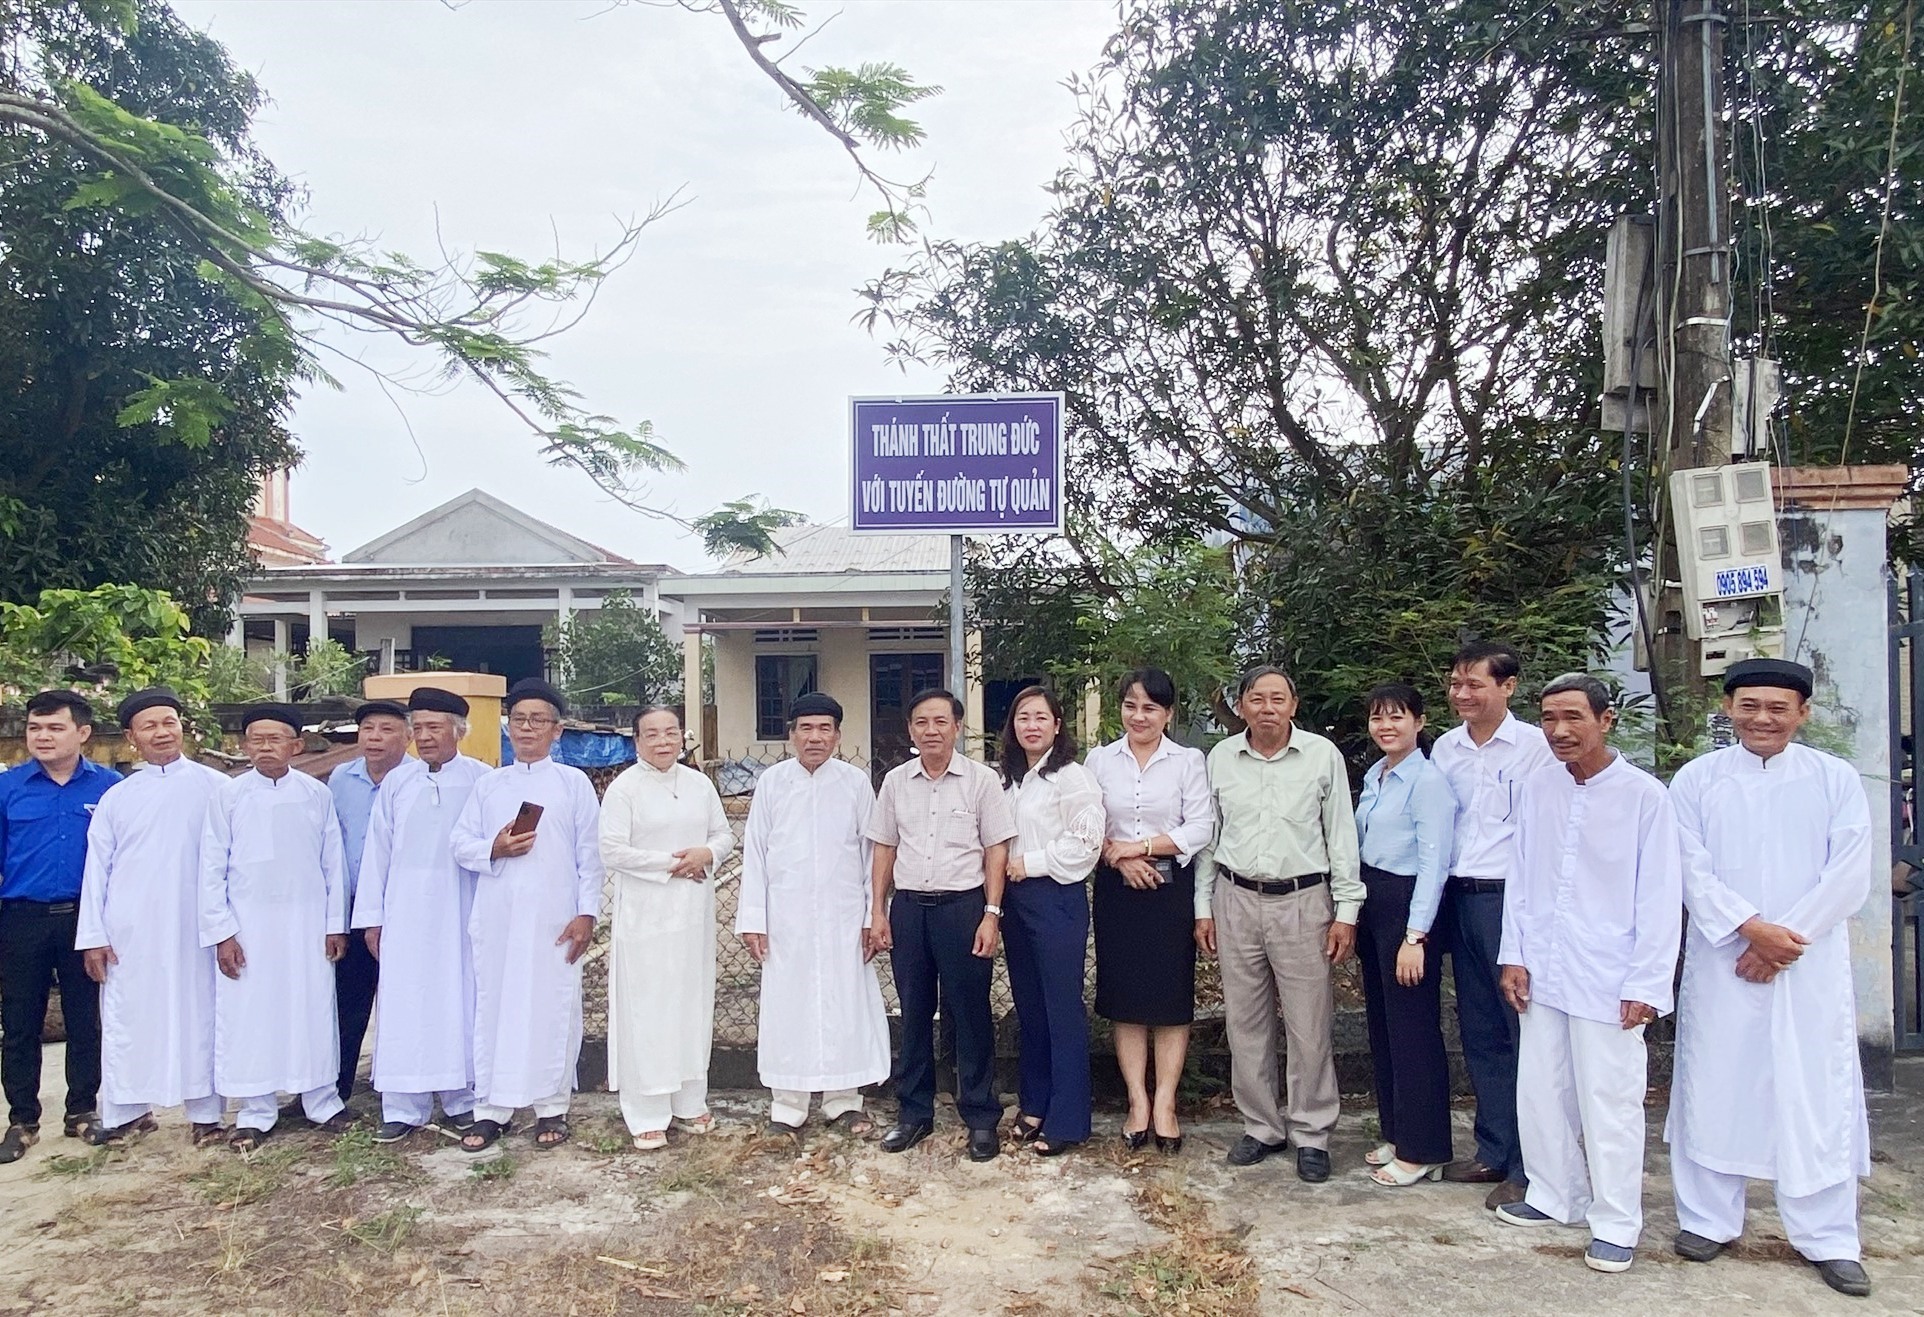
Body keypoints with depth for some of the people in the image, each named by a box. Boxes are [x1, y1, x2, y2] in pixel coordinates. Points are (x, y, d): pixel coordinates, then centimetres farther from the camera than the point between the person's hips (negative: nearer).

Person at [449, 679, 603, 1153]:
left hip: (553, 917, -2)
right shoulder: (488, 785, 12)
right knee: (493, 1005, 5)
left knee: (553, 1007, 2)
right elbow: (461, 843, 8)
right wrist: (493, 849, -13)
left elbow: (588, 854, 1)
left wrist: (587, 913, -5)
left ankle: (551, 1107, 14)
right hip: (496, 918, 2)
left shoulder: (574, 783, 5)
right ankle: (491, 1109, 16)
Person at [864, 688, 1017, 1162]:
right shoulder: (895, 782, 6)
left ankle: (981, 1116, 16)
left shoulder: (982, 780, -3)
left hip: (963, 905, -3)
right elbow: (884, 848, 11)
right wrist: (878, 912, 7)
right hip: (908, 906, 3)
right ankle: (914, 1110, 24)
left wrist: (991, 914, -7)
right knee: (913, 1012, 11)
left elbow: (996, 851, -2)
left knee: (970, 1014, 4)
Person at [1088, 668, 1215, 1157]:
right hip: (1117, 890, 2)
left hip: (1172, 888, -1)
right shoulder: (1100, 759, 5)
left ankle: (1164, 1103, 12)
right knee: (1124, 999, 5)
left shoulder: (1188, 761, 0)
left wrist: (1140, 846, -13)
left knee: (1172, 999, 3)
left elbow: (1200, 829, -7)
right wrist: (1118, 857, -13)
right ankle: (1137, 1101, 14)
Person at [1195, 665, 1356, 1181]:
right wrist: (1203, 906, 9)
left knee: (1310, 1026, 2)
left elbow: (1341, 835, 0)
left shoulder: (1322, 754, -3)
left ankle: (1311, 1134, 17)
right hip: (1237, 900, 3)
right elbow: (1208, 837, 11)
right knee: (1245, 1022, 10)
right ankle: (1262, 1126, 25)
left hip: (1303, 901, -3)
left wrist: (1346, 911, -3)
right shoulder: (1221, 758, 4)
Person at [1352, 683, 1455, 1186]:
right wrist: (1354, 914, 13)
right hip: (1372, 906, 9)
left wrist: (1415, 937, -20)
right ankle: (1396, 1134, 28)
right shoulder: (1374, 776, 11)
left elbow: (1434, 862, -17)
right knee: (1382, 1025, 15)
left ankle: (1422, 1150, 13)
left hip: (1408, 908, -9)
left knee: (1413, 1031, 0)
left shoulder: (1428, 781, -14)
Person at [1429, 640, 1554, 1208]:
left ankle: (1527, 1166, 9)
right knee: (1478, 1032, 13)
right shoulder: (1444, 748, 10)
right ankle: (1493, 1150, 25)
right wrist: (1437, 897, 10)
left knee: (1525, 1030, 0)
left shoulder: (1533, 745, -6)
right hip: (1458, 899, 6)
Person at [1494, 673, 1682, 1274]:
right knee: (1539, 1090, 13)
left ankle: (1615, 1224, 20)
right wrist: (1514, 955, 7)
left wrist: (1647, 984, -8)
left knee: (1608, 1101, 4)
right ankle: (1554, 1197, 32)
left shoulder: (1643, 795, -10)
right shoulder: (1536, 787, 3)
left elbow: (1659, 898, -7)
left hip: (1608, 978, -4)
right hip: (1542, 973, 5)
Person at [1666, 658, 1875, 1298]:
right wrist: (1751, 927, -15)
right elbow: (1692, 872, -4)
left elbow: (1851, 875, -4)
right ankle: (1708, 1219, 18)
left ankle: (1828, 1239, 16)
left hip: (1812, 964, 0)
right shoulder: (1696, 779, 2)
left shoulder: (1835, 779, 2)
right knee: (1714, 1087, 5)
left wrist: (1784, 940, -10)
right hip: (1722, 960, 0)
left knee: (1817, 1096, 3)